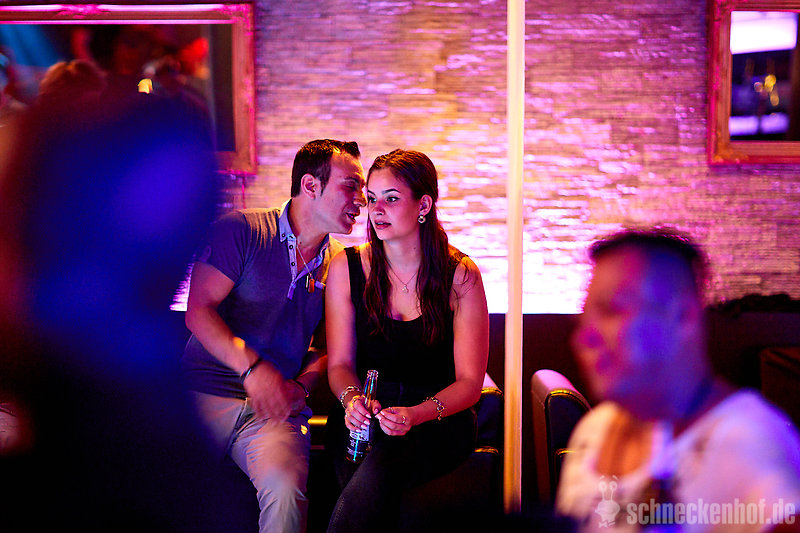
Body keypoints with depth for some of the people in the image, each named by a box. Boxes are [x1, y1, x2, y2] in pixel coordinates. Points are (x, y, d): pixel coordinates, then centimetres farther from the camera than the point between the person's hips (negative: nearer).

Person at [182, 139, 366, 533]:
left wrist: (302, 385, -1)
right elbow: (198, 311, -8)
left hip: (276, 410, 2)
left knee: (285, 490, -28)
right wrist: (252, 367, -20)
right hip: (205, 393, -2)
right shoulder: (242, 230, -1)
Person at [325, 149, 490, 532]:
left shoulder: (460, 276, -6)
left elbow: (469, 381, -6)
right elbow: (340, 363, 6)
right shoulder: (346, 268, 1)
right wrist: (351, 399, -18)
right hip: (364, 414, 2)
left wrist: (416, 414, -25)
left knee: (375, 474, -33)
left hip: (439, 418, -1)